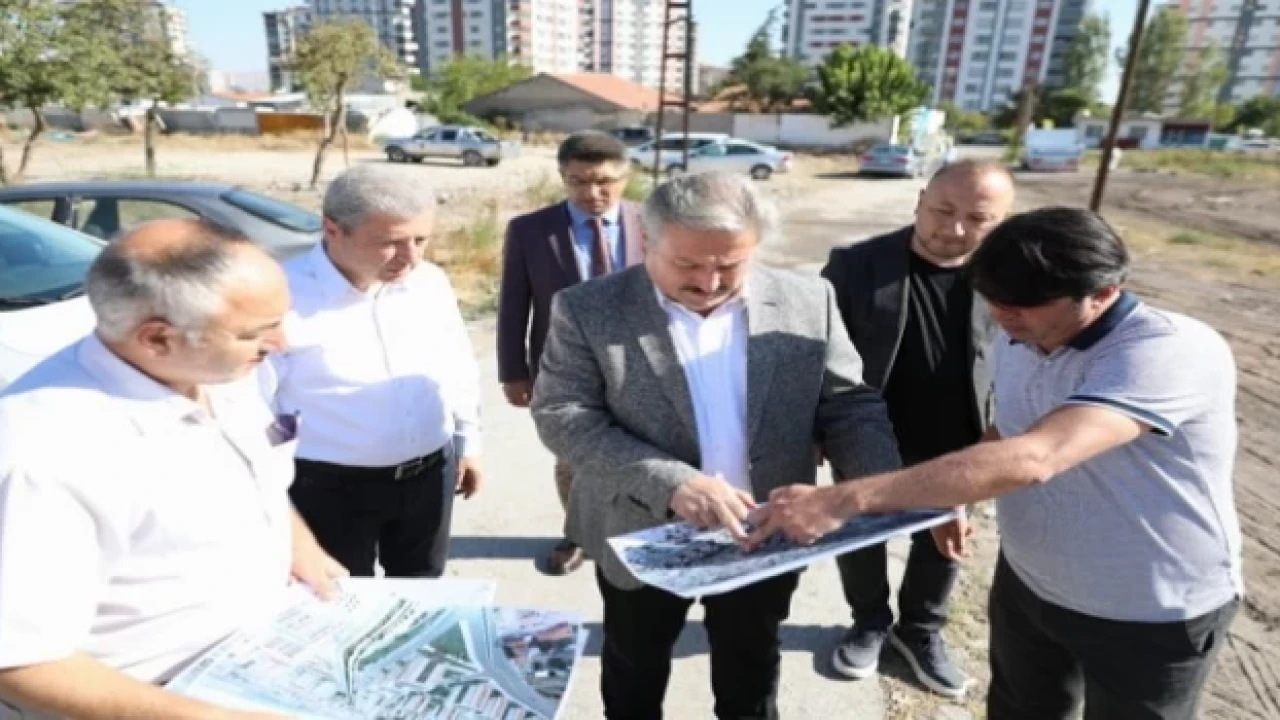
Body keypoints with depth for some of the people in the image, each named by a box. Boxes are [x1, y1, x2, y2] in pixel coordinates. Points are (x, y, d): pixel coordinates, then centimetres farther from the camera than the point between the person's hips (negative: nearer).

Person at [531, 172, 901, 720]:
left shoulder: (808, 302, -7)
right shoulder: (588, 310, -13)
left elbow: (849, 405, -3)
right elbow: (561, 415, -16)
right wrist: (669, 483, -28)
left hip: (768, 537, 2)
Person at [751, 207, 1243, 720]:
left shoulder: (1172, 352, -31)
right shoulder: (1017, 341, -7)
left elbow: (1030, 459, -44)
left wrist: (842, 501, -47)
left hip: (1153, 618, -6)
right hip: (1027, 586, 6)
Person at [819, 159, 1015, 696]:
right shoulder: (855, 265, -16)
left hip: (953, 451, 2)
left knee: (944, 545, 20)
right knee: (860, 541, 18)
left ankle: (921, 629, 46)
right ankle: (869, 623, 44)